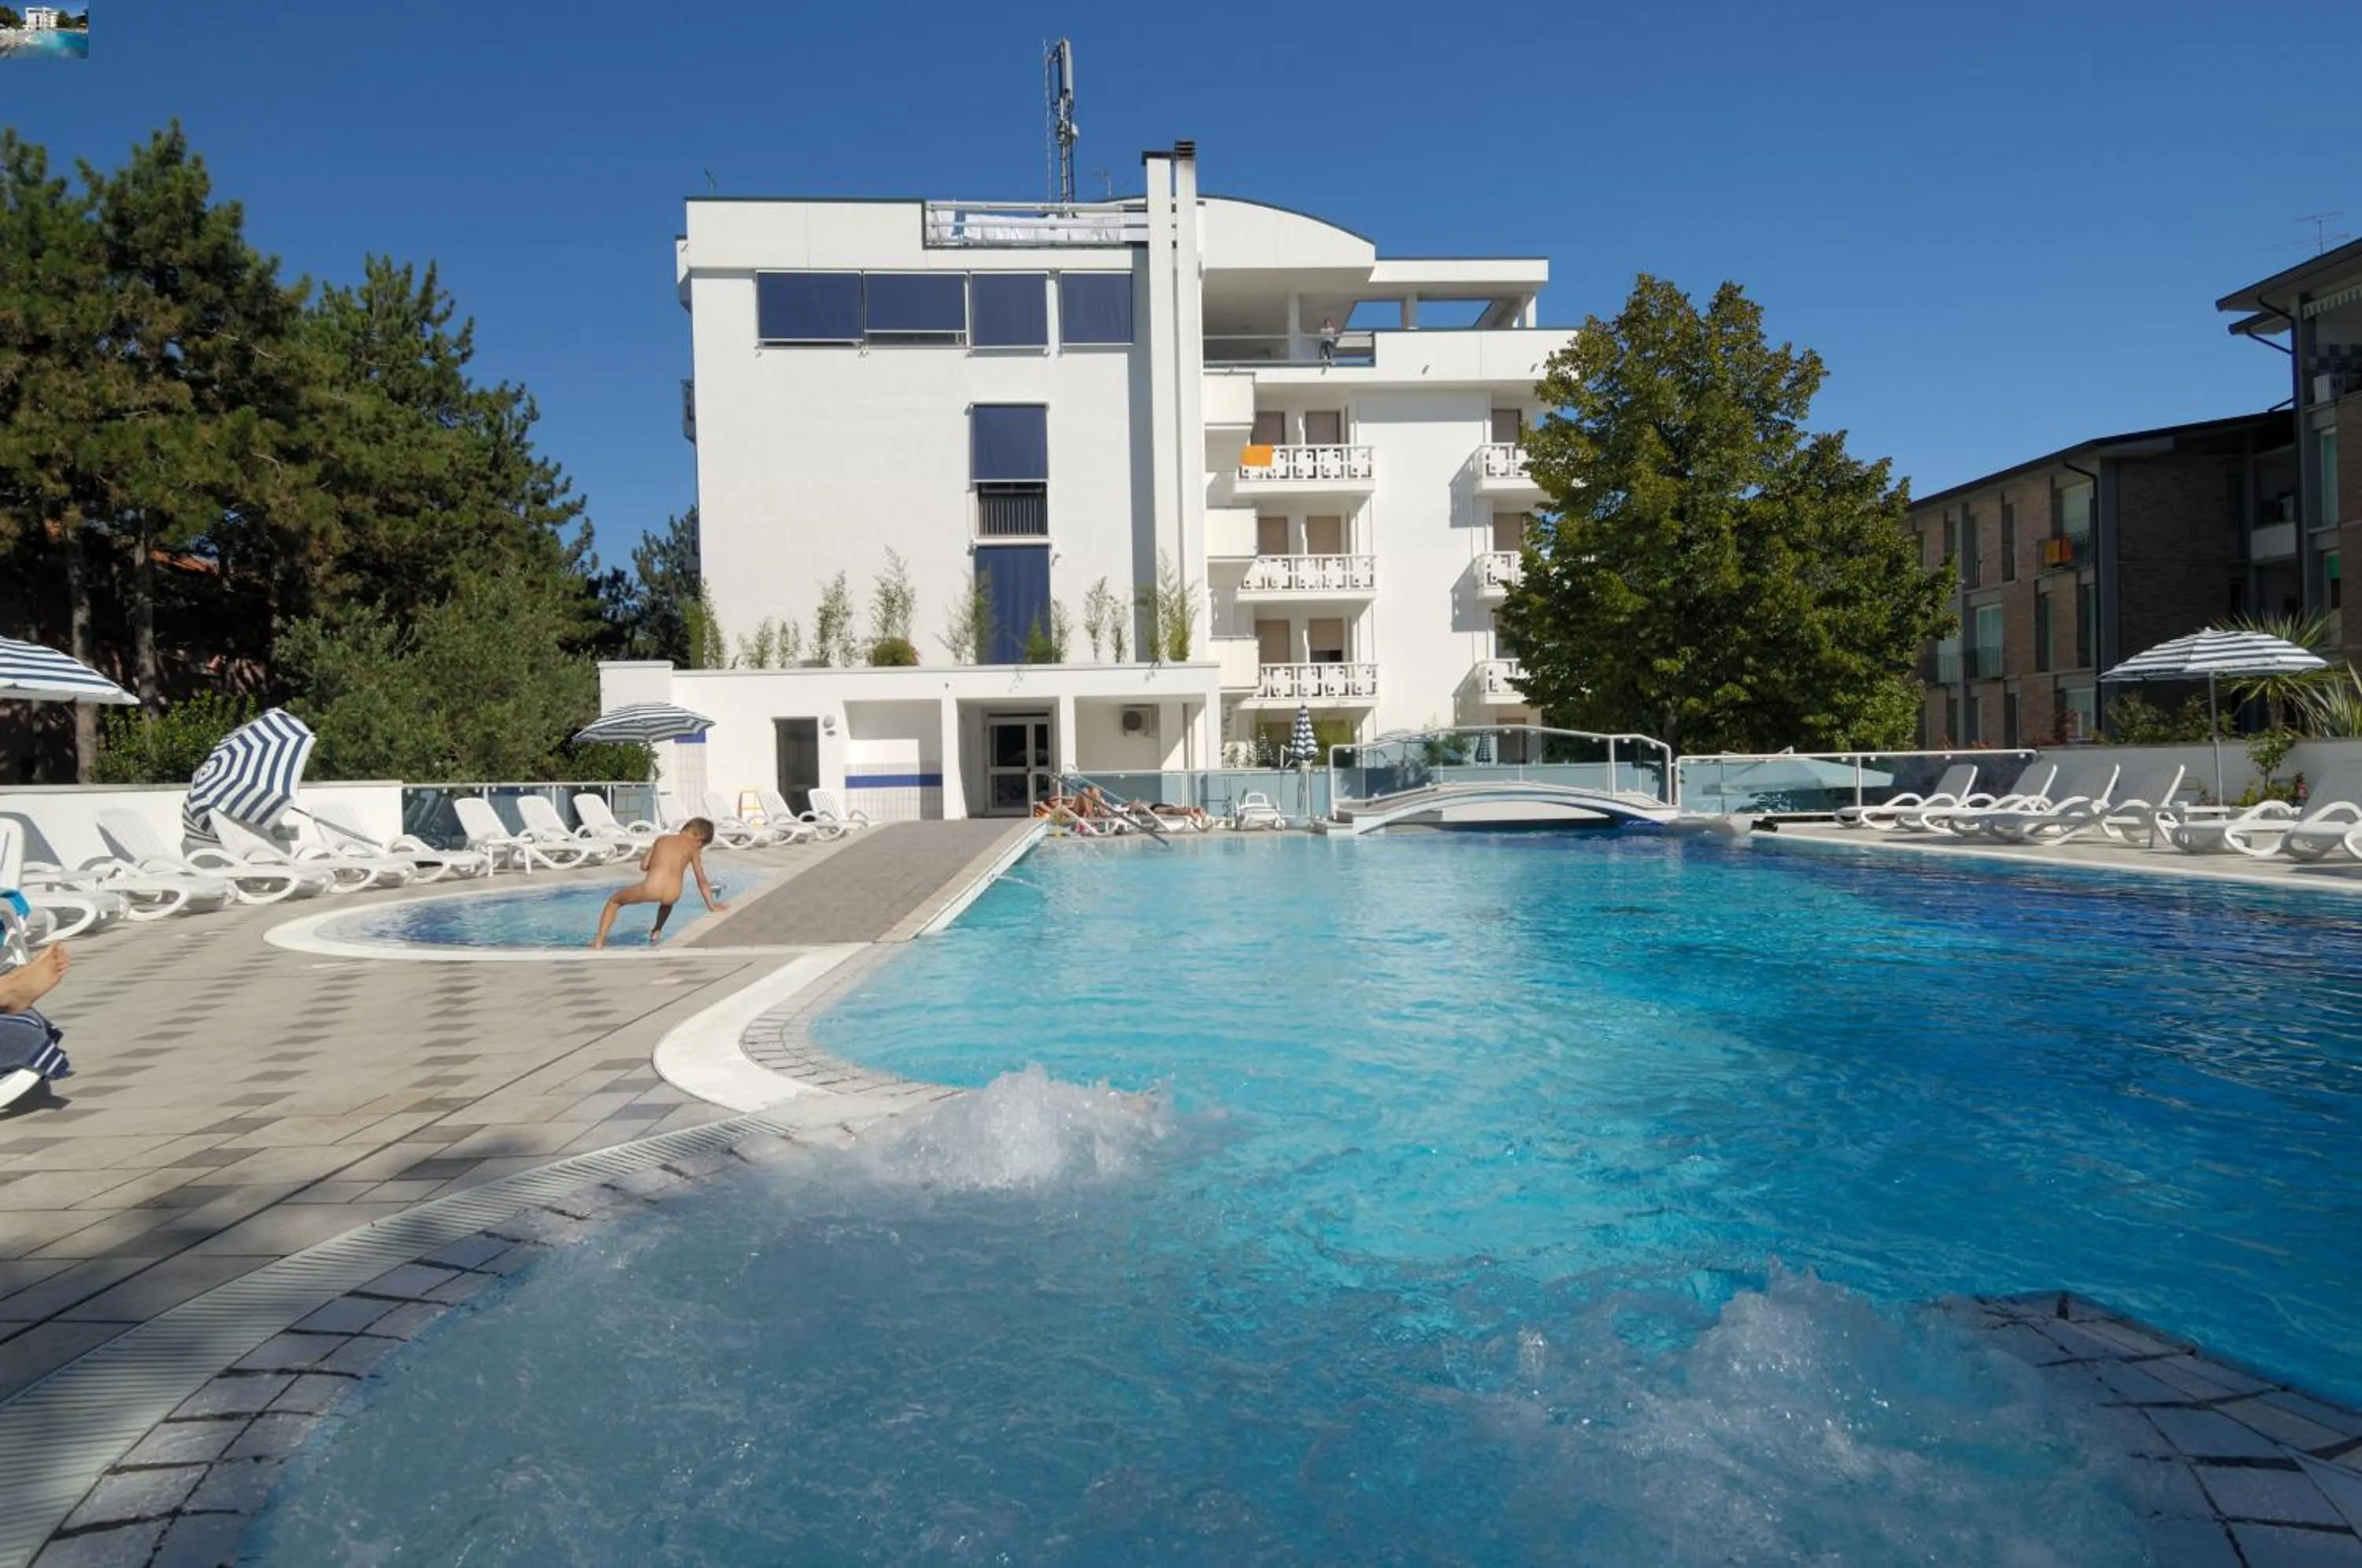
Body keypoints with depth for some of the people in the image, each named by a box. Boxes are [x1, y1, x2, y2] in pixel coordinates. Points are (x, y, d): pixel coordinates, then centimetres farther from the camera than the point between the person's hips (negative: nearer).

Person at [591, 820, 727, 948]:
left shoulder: (662, 839, 19)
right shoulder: (693, 849, 15)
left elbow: (643, 865, 19)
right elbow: (702, 881, 17)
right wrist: (712, 905, 25)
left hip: (650, 890, -1)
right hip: (671, 895, 1)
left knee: (615, 900, 27)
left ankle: (600, 940, 14)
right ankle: (657, 932, 46)